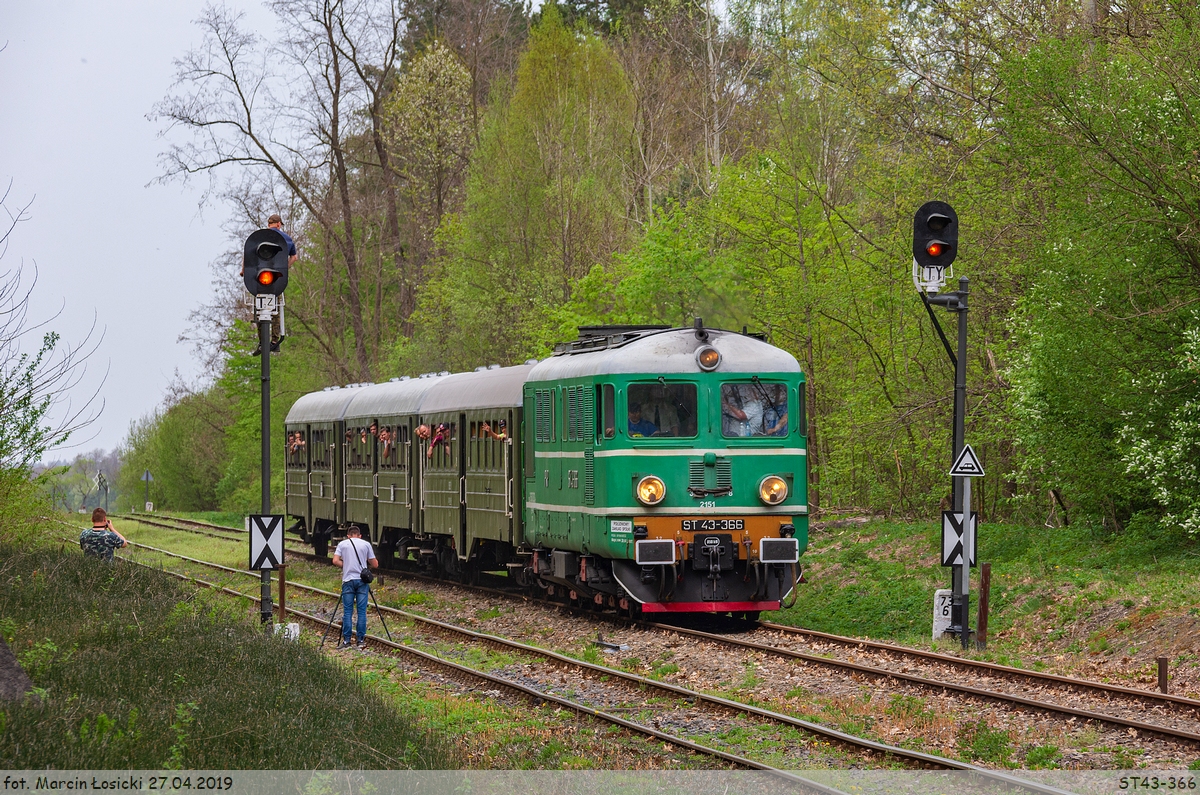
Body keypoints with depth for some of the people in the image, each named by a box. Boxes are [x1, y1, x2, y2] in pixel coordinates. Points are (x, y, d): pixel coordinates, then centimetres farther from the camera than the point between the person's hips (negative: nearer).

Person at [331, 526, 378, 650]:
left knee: (347, 612, 3)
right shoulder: (366, 544, 6)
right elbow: (375, 565, 6)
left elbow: (335, 561, -3)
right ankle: (361, 641, 4)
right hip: (362, 580, 0)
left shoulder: (342, 544, 7)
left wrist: (346, 565, 15)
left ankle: (346, 641, 1)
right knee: (362, 612, 3)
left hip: (348, 580, 0)